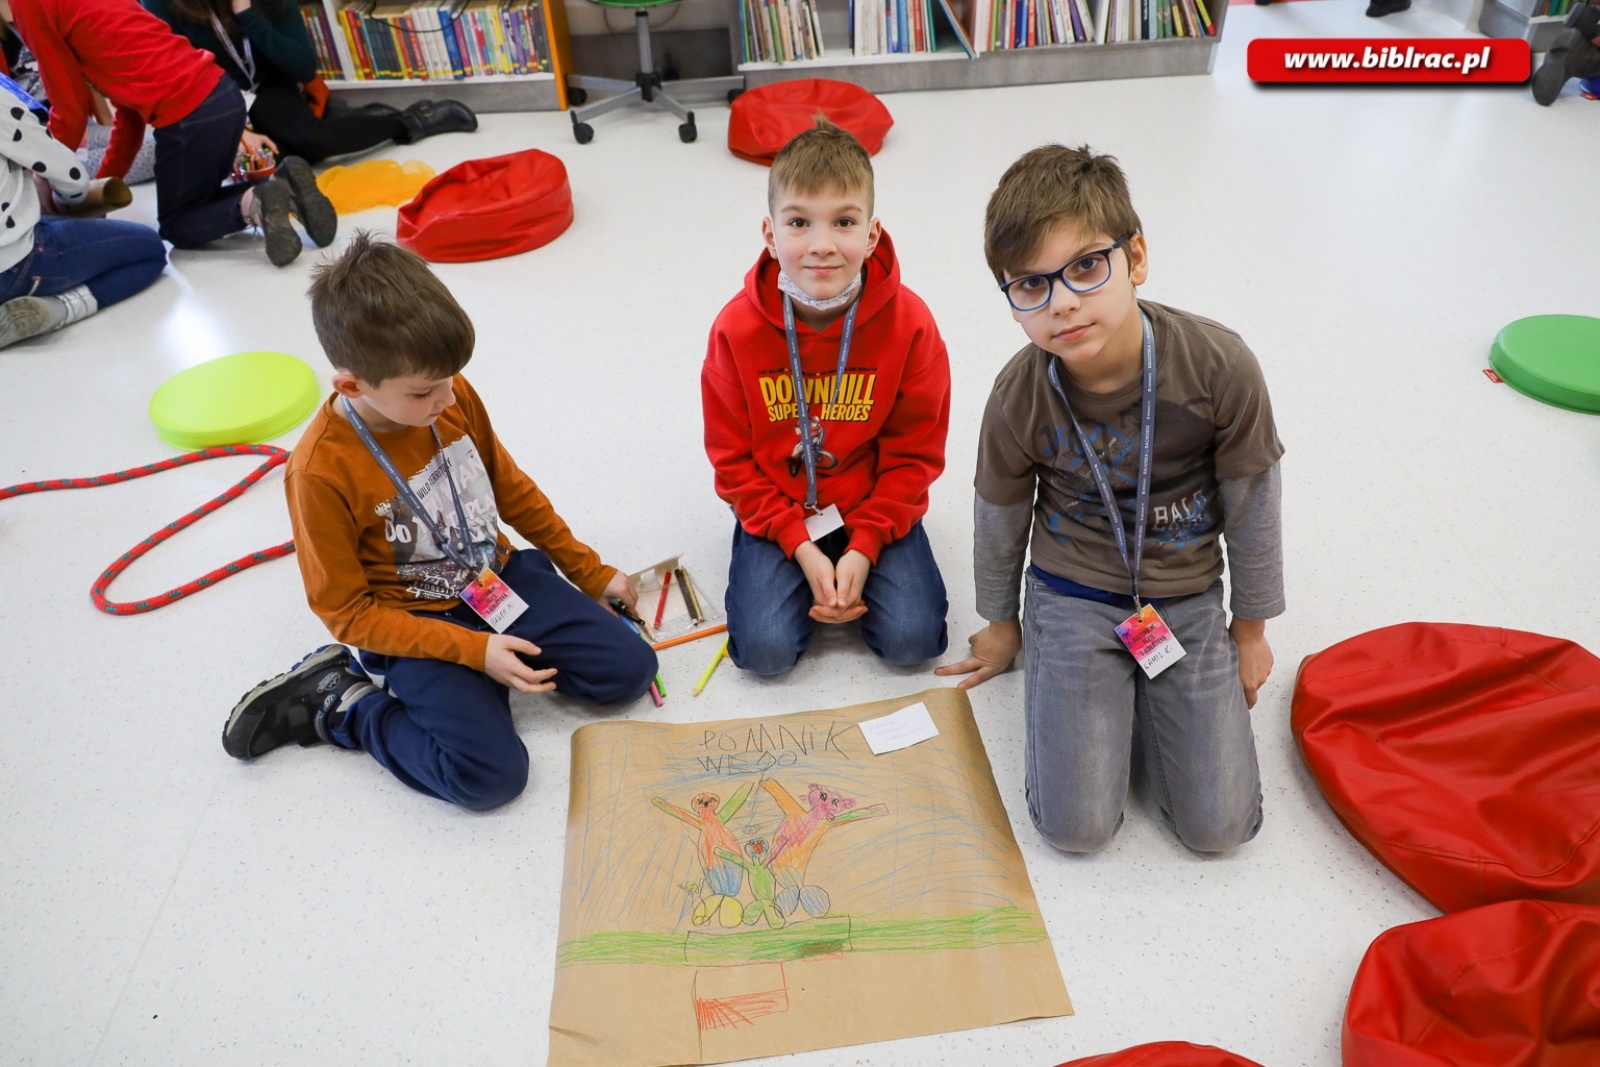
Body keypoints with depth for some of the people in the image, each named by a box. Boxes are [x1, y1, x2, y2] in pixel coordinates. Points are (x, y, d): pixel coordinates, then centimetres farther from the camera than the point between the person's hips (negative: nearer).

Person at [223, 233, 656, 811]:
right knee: (492, 773, -21)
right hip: (412, 622, -5)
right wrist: (473, 652, -22)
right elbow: (348, 611, -15)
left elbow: (512, 489, 8)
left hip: (498, 575, 6)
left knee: (630, 669, -5)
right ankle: (342, 700, 1)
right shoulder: (321, 470, -24)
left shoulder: (452, 397, -9)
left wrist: (590, 572, 12)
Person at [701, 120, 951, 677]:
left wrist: (864, 547, -16)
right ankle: (797, 576, 16)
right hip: (777, 511, 0)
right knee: (765, 649, -14)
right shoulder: (737, 329, -16)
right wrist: (801, 547, -16)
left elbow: (914, 453, -8)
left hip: (874, 507, 0)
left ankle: (851, 568, 15)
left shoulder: (909, 322, -17)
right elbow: (733, 459, -8)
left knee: (912, 640, -13)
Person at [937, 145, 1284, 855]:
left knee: (1219, 826, -4)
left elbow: (1253, 505, -5)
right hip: (1073, 597, 0)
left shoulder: (1219, 368, -21)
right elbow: (1000, 517, 0)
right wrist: (1002, 624, 14)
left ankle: (1141, 689, 21)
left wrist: (1251, 628, 7)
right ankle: (1105, 689, 19)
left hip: (1188, 600, 1)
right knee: (1076, 826, -9)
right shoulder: (1020, 397, -19)